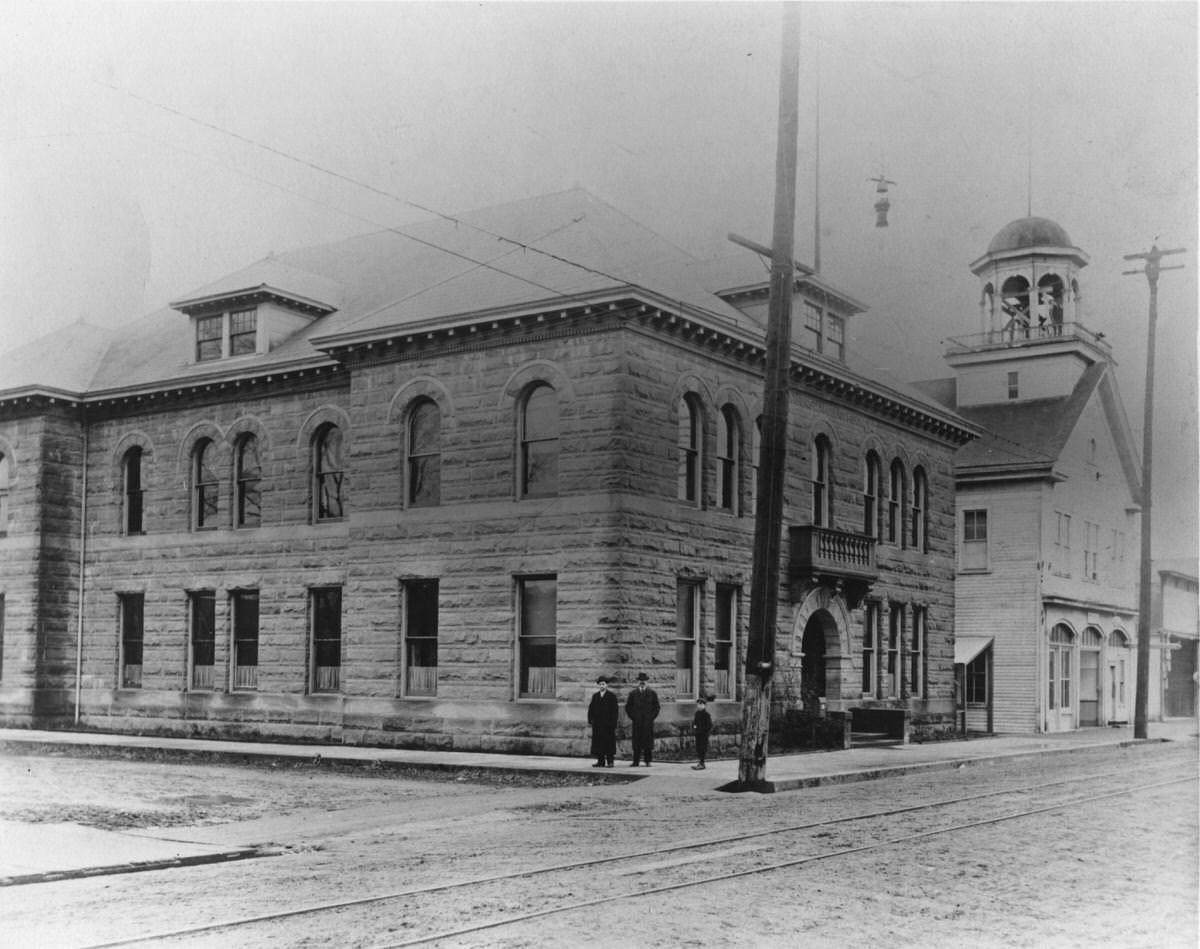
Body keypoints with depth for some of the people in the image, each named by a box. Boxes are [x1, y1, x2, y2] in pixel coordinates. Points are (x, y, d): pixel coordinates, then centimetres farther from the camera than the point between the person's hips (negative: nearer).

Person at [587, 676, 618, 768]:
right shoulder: (595, 696, 13)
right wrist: (590, 720, 3)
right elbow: (591, 708, 13)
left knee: (609, 742, -4)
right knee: (598, 742, 2)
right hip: (597, 724, 4)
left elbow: (615, 710, -3)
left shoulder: (612, 696, 1)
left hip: (608, 723, -4)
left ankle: (609, 762, 0)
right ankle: (600, 761, 7)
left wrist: (613, 722, -10)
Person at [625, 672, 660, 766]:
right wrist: (632, 717, 0)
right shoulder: (633, 694, 8)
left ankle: (648, 761, 5)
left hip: (648, 723, 0)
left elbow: (656, 707, 9)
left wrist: (651, 717, -1)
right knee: (637, 742, -2)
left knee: (648, 741, -1)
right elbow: (628, 707, 10)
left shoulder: (652, 693, 7)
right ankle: (636, 761, 1)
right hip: (637, 723, 0)